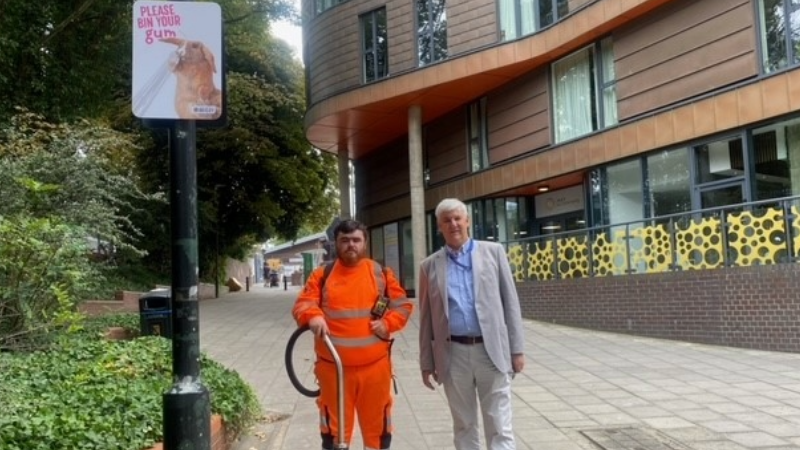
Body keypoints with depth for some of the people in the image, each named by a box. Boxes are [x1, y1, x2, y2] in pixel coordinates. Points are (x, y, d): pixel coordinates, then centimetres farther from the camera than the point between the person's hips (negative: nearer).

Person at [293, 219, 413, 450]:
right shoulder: (322, 275, 2)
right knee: (334, 426, 11)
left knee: (377, 424, 13)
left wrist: (387, 323, -11)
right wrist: (313, 316, -26)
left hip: (374, 365, 1)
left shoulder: (381, 273, 3)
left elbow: (403, 305, 6)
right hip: (333, 366, 0)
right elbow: (302, 304, -4)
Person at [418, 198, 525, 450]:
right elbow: (426, 318, 8)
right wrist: (427, 362, 7)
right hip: (453, 354, 2)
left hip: (491, 350, -1)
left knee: (499, 428, 2)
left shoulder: (493, 252, 4)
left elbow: (510, 302, 3)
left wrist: (517, 349, -1)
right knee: (464, 426, 12)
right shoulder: (430, 265, 7)